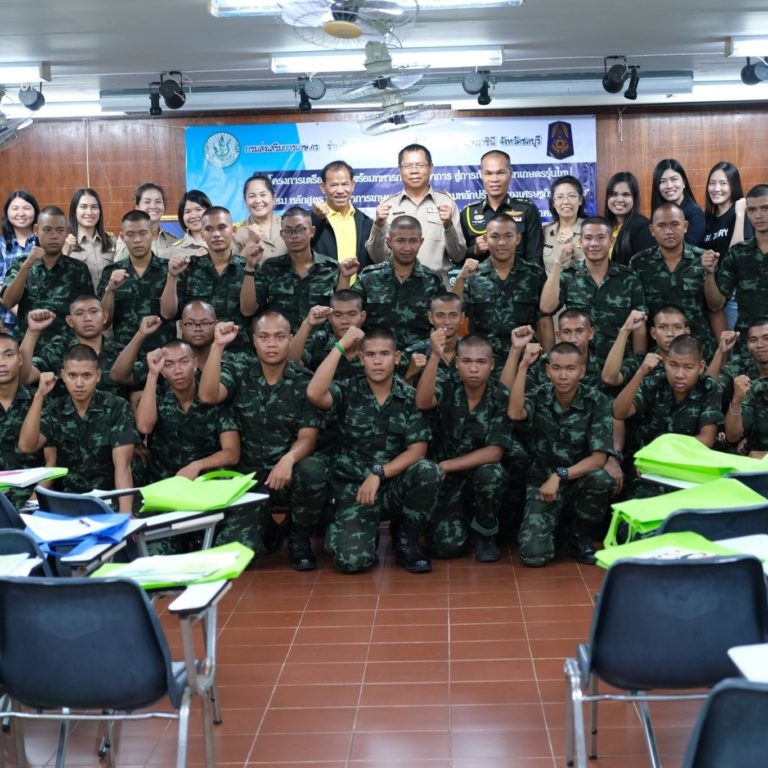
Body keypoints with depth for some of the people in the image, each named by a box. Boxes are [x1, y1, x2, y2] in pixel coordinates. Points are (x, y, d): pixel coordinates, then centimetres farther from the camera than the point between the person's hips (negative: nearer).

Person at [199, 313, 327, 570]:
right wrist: (218, 346, -25)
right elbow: (208, 396, -18)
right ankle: (265, 527, 20)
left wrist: (288, 459, -32)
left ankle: (299, 537, -6)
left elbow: (307, 437, -10)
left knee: (312, 469, -36)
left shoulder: (304, 382, -2)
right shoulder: (238, 372, 2)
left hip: (289, 473, 0)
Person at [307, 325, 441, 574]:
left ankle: (407, 541, -5)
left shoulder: (410, 397, 0)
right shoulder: (348, 391, -2)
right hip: (353, 486, -1)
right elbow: (314, 394, -25)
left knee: (428, 471, -31)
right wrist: (340, 346, -19)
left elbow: (417, 450, -8)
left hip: (395, 485, 2)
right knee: (351, 559, -25)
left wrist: (378, 474, -21)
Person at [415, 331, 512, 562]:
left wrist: (446, 466, -20)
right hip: (446, 479, 0)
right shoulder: (447, 390, -9)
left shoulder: (500, 396, -10)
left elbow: (494, 452, -16)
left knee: (492, 473, -34)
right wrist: (435, 356, -46)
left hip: (482, 477, 0)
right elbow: (422, 402, -34)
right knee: (447, 545, -21)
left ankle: (484, 531, -5)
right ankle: (459, 521, 17)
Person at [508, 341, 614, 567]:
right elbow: (515, 414, -32)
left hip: (581, 479, 1)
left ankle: (580, 535, -4)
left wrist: (560, 476, -26)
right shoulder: (539, 397, -8)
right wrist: (523, 366, -34)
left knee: (601, 480, -35)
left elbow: (599, 458, -17)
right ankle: (552, 521, 17)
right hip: (542, 479, 0)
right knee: (534, 555, -21)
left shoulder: (597, 402, -11)